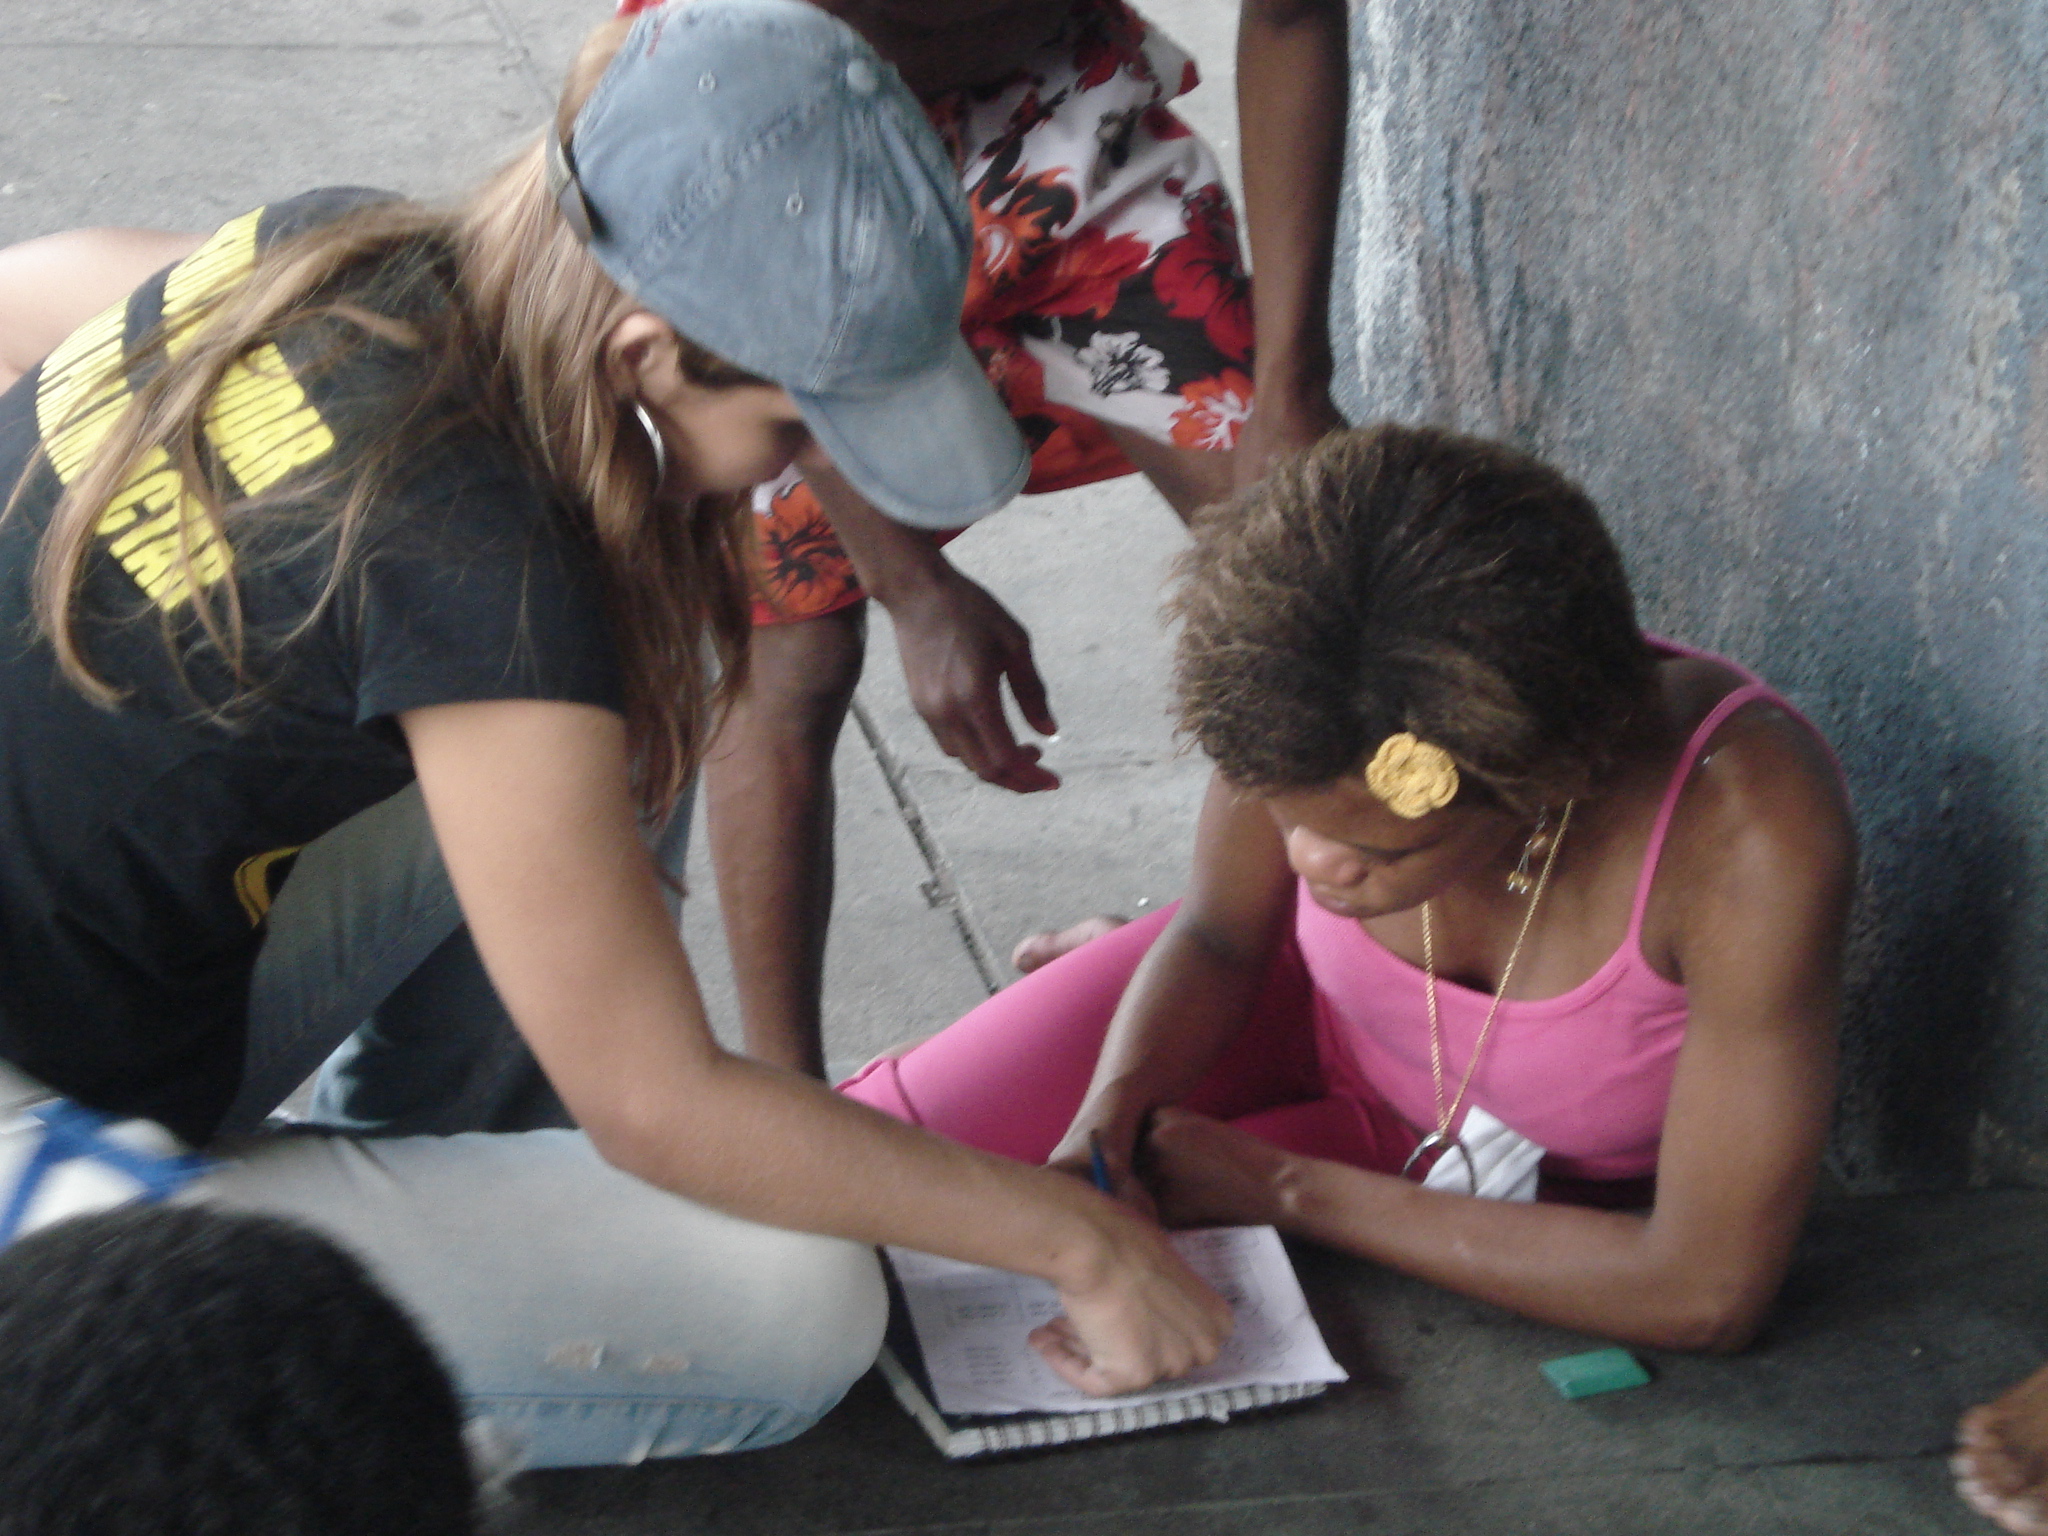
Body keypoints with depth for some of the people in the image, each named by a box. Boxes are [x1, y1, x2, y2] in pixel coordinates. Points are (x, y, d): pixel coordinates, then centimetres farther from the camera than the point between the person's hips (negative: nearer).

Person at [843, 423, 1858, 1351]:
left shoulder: (1751, 826, -42)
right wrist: (1106, 1117, -28)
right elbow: (1220, 937, -7)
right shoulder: (1306, 709, -31)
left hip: (1553, 1202, -2)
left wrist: (1281, 1189, -31)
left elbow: (1709, 1292, -37)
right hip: (1312, 1009, 3)